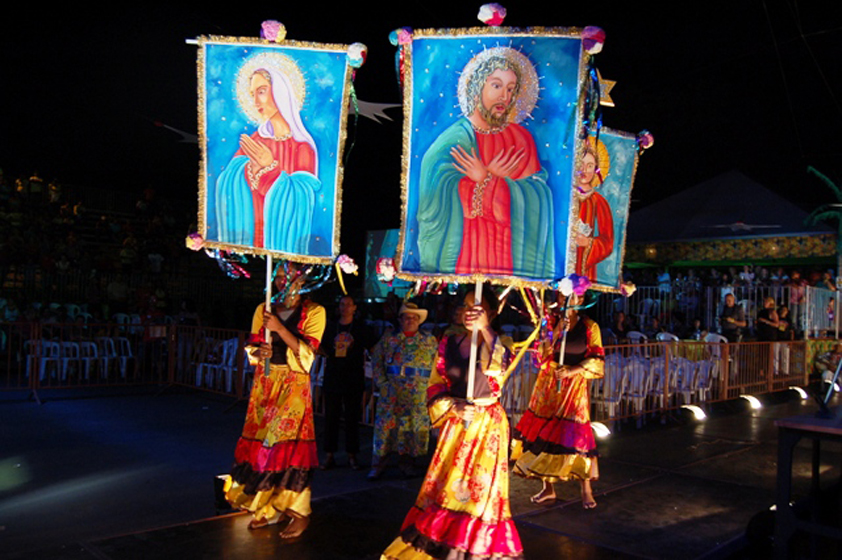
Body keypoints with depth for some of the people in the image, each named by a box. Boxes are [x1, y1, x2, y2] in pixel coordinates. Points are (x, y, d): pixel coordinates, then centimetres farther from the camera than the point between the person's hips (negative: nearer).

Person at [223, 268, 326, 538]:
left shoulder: (314, 312, -3)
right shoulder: (263, 309, 10)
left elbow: (307, 352, -11)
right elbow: (252, 344, 11)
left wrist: (280, 328, -20)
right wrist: (258, 351, -12)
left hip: (294, 384, -4)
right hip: (265, 383, 5)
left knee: (290, 443, -10)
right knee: (261, 441, 4)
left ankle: (299, 512, -1)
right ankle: (269, 508, 17)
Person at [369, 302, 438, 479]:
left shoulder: (430, 341, 9)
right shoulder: (388, 339, 10)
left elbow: (437, 365, 5)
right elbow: (376, 362, 7)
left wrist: (430, 386, -6)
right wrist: (382, 383, -4)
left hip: (419, 394, 0)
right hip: (392, 391, 0)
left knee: (415, 426, 3)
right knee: (385, 424, -2)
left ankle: (407, 462, 19)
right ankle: (378, 465, 7)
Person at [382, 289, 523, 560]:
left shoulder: (498, 344, -5)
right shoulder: (449, 343, 5)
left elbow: (501, 368, -29)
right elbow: (436, 385, 5)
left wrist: (485, 329, -38)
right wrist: (454, 406, -13)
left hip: (487, 426, -4)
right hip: (455, 424, 4)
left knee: (481, 489, -2)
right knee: (445, 486, 9)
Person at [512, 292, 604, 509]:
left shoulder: (590, 327, 1)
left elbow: (597, 361, -1)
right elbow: (542, 354, -1)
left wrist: (573, 370, -15)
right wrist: (556, 332, -14)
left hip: (574, 386, -2)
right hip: (548, 385, 3)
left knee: (575, 435, -9)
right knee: (545, 433, 3)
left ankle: (586, 490, 6)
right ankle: (548, 488, 16)